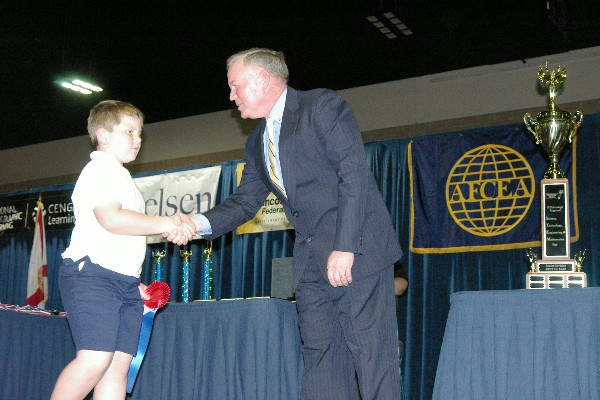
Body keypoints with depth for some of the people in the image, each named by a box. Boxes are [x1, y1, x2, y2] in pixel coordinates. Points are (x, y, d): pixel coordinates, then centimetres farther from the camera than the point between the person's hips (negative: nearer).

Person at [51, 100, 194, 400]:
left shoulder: (121, 177, 29)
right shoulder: (100, 169, -2)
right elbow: (110, 218, -19)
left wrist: (135, 284, 22)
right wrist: (166, 225, -15)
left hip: (123, 280, 10)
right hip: (92, 273, -9)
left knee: (119, 363, -1)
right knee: (95, 359, -21)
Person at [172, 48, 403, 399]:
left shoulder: (322, 106, -6)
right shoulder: (258, 142, 19)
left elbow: (355, 174, -15)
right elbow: (245, 200, 17)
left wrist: (344, 247, -21)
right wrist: (202, 223, -4)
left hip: (356, 248, -8)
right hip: (311, 258, 8)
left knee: (372, 353, -7)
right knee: (320, 356, 7)